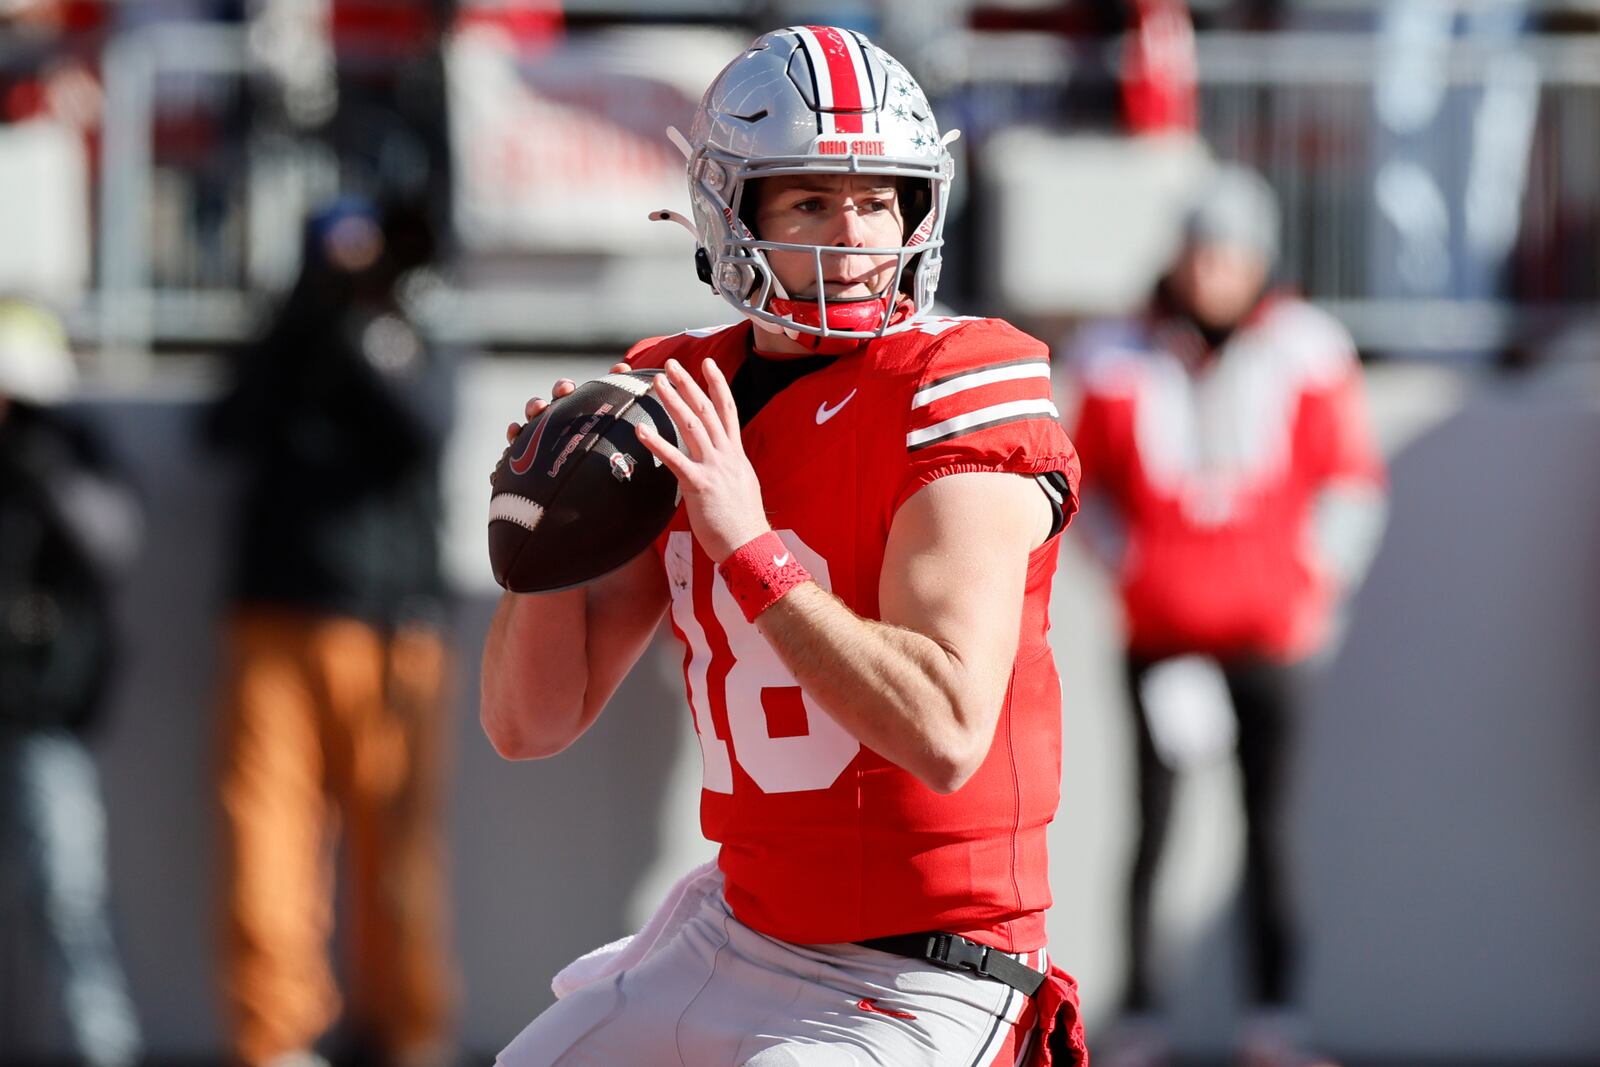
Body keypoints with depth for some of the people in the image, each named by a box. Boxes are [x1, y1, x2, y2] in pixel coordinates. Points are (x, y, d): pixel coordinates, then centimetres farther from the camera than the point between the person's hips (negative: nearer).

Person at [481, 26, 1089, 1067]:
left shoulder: (963, 392, -15)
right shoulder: (679, 404, 5)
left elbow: (947, 735, -27)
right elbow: (531, 725, 5)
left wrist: (750, 545, -28)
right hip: (737, 932, 7)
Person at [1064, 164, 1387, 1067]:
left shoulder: (1304, 352, 0)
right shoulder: (1125, 359, 1)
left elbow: (1349, 478, 6)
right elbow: (1091, 484, 11)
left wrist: (1316, 578, -2)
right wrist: (1129, 567, 1)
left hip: (1270, 626, 0)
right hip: (1161, 631, 0)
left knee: (1268, 824, 3)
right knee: (1153, 822, 0)